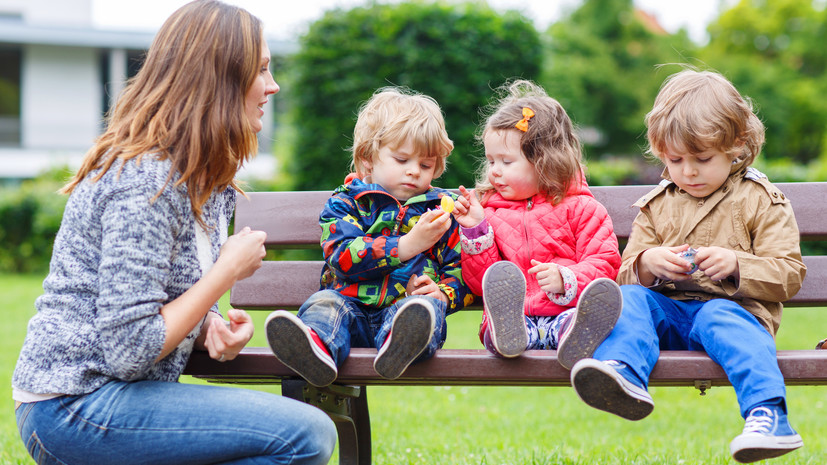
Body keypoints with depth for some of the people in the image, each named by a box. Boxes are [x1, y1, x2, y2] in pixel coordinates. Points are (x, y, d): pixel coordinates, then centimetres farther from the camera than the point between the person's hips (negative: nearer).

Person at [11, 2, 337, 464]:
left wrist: (213, 329, -4)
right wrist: (229, 270, -14)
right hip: (72, 408, -9)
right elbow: (128, 351, -22)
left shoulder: (209, 182, 12)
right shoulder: (146, 180, -19)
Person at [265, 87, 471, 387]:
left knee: (426, 306, -33)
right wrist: (407, 245, -16)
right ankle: (316, 346, -64)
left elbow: (461, 270, 17)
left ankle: (400, 345, -69)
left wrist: (443, 293, -8)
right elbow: (343, 257, -7)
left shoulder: (442, 210, 19)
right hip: (353, 305, 0)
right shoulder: (345, 203, 11)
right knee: (325, 302, -29)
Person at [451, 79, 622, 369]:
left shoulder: (581, 207, 14)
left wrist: (566, 280, -16)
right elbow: (480, 284, 16)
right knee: (498, 278, -34)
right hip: (513, 317, 2)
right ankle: (507, 334, -62)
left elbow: (604, 264, 4)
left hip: (565, 311, -1)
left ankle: (577, 338, -66)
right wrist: (475, 230, 3)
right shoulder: (489, 211, 22)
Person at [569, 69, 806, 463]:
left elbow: (789, 275, 1)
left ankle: (768, 415, -53)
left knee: (719, 318, -37)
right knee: (628, 299, -24)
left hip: (731, 306, -4)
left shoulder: (762, 202, 8)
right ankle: (624, 377, -52)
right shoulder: (656, 205, 19)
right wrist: (647, 263, -8)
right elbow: (627, 273, 17)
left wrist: (737, 264, -17)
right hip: (667, 310, 4)